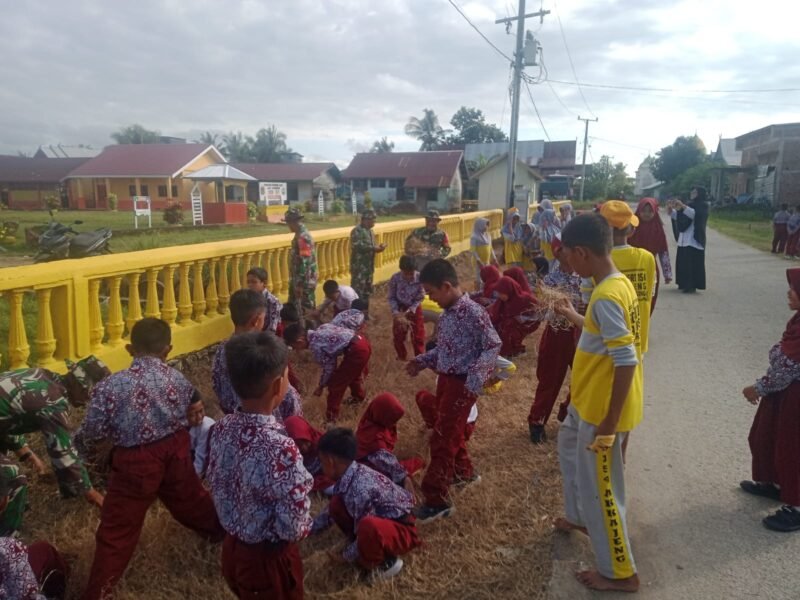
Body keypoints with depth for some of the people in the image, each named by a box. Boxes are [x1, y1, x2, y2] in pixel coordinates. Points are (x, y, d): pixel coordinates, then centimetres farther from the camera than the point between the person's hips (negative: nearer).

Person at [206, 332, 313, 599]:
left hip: (232, 548, 6)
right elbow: (292, 528, -26)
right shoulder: (280, 448, -34)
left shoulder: (221, 429, -12)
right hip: (269, 558, -6)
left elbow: (218, 490, 2)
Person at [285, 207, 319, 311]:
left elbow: (305, 262, -25)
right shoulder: (299, 235, 10)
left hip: (304, 281, -10)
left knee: (306, 308, 1)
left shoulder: (303, 237, -22)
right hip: (297, 278, 10)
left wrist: (300, 284, -23)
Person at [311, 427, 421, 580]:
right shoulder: (349, 475, -5)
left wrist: (345, 557, -6)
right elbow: (331, 510, 13)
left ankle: (386, 562, -7)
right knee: (337, 504, -2)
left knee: (368, 527, -39)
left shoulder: (361, 489, -32)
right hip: (382, 520, 8)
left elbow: (365, 530, -22)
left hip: (401, 531, -8)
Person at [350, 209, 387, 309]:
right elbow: (357, 246, -25)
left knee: (367, 292, 15)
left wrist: (378, 247, 0)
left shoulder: (371, 231, 16)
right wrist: (373, 248, -21)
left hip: (369, 266, 9)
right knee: (357, 292, -8)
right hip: (359, 267, -9)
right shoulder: (357, 231, -13)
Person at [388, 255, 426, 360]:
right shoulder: (395, 278, -25)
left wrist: (410, 311, -22)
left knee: (418, 336, 7)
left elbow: (420, 298, -15)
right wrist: (396, 312, -23)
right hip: (400, 309, 1)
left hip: (415, 309, -1)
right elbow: (391, 298, -13)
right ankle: (402, 357, 32)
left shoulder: (420, 278, -26)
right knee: (398, 336, 10)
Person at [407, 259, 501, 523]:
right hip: (445, 379, 8)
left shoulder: (472, 312, -20)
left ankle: (436, 500, 5)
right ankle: (464, 471, 45)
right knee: (451, 432, 22)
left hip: (462, 383, -8)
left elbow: (493, 346, -18)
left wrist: (477, 376, -28)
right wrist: (422, 361, 10)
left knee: (442, 439, -5)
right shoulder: (447, 313, 6)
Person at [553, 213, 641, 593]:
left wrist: (609, 424, -25)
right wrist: (575, 318, 26)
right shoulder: (617, 284, 3)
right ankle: (581, 517, 51)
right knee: (569, 444, 31)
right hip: (590, 400, 11)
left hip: (602, 408, -10)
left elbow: (626, 362, -29)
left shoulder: (606, 297, -28)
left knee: (600, 488, 5)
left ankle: (619, 573, 24)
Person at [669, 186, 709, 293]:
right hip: (684, 239, 7)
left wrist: (682, 206, -30)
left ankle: (692, 285, -6)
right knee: (682, 262, 7)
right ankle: (684, 283, 15)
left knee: (692, 263, -9)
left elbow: (695, 214, -22)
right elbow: (678, 217, 17)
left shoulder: (703, 206, -2)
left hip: (694, 240, -7)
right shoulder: (690, 204, 20)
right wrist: (671, 210, -1)